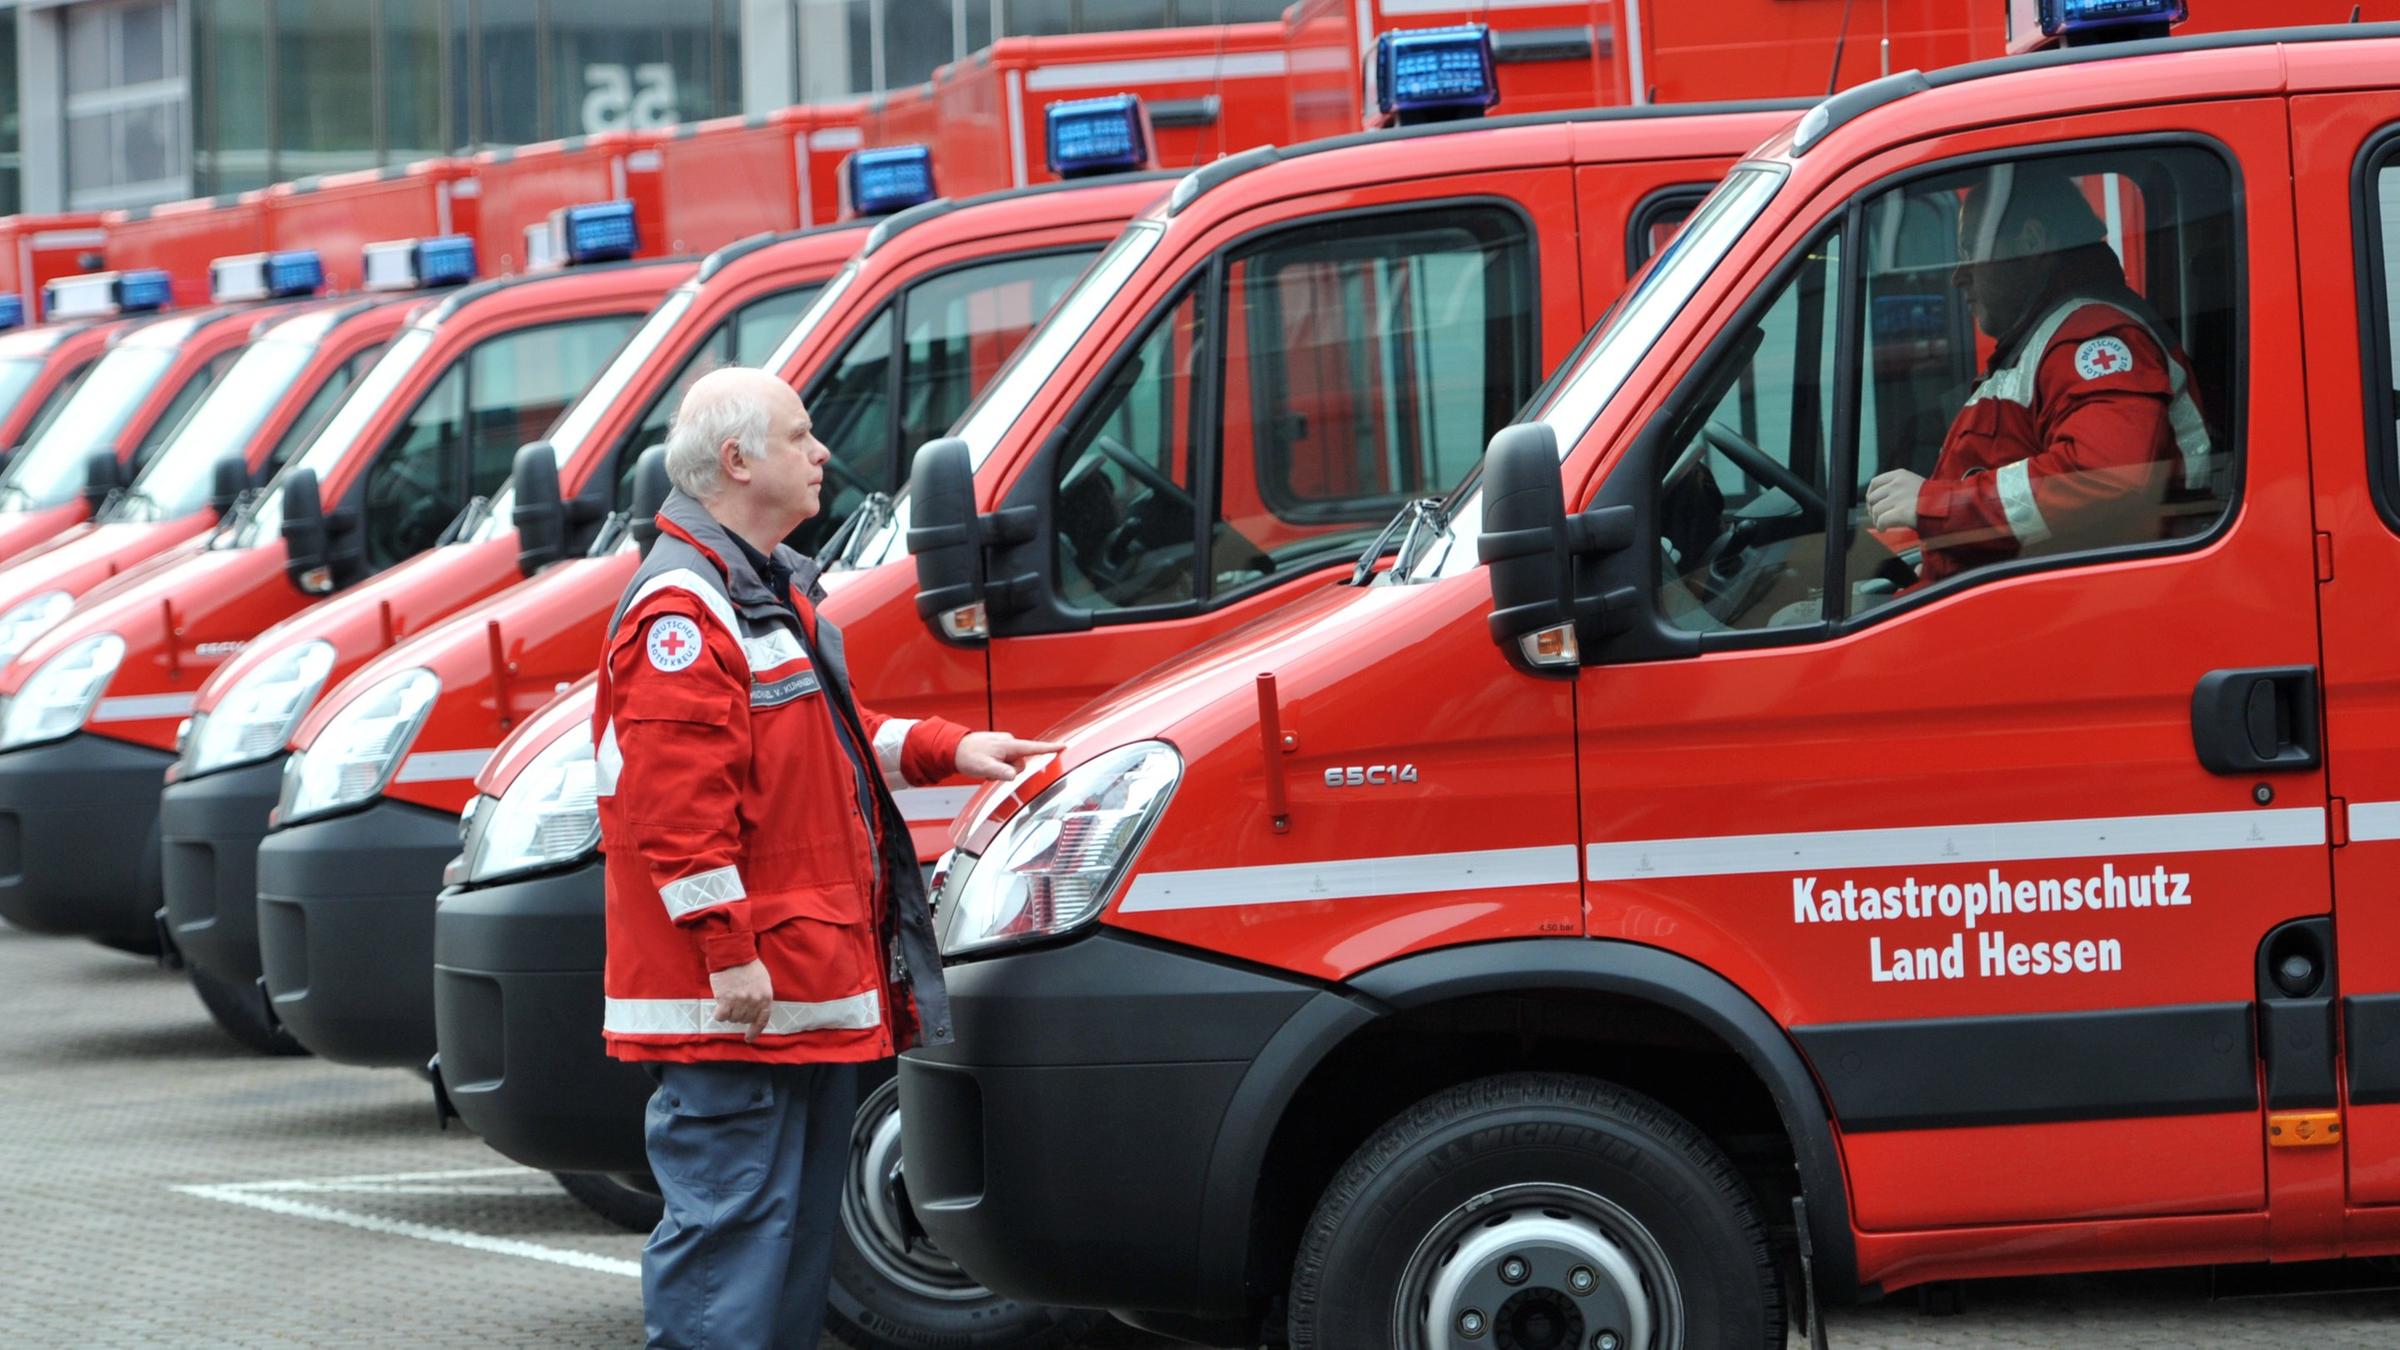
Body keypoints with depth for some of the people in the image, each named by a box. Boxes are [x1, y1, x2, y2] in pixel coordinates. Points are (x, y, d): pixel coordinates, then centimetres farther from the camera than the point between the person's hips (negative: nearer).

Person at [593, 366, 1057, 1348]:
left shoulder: (775, 593, 18)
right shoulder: (682, 613, -17)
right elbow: (677, 806, -22)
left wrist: (943, 750, 21)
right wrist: (728, 953, -24)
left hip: (810, 983, 11)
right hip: (729, 1005, -11)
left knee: (803, 1208, 16)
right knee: (730, 1212, -10)